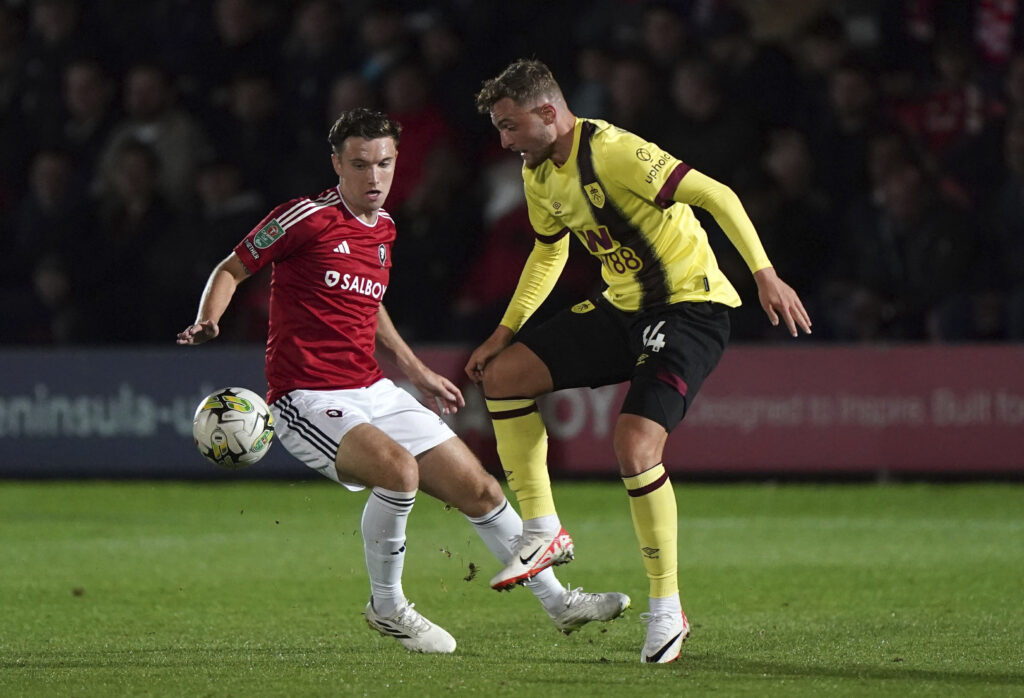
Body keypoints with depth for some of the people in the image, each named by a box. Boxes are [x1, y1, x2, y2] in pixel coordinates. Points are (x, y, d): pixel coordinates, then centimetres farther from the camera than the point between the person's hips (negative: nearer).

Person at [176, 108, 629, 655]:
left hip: (374, 393, 8)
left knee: (477, 487, 6)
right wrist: (206, 323, -21)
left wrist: (417, 371, 31)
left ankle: (558, 601, 21)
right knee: (398, 467, -33)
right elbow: (231, 269, -3)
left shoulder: (384, 229, 12)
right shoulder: (308, 218, -10)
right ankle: (386, 607, -13)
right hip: (308, 400, -7)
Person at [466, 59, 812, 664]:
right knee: (503, 375, 2)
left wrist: (765, 275, -32)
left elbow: (717, 196, -24)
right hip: (623, 309, 9)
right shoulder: (539, 175, 6)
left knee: (635, 448, -23)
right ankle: (544, 532, 11)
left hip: (689, 308, -9)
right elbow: (550, 252, 24)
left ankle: (667, 608, -9)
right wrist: (504, 334, 19)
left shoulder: (613, 153, -22)